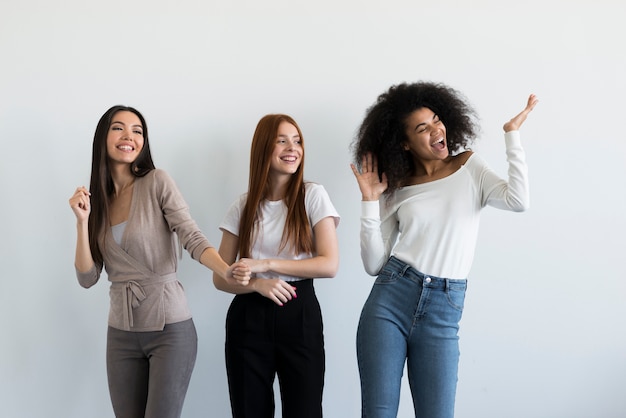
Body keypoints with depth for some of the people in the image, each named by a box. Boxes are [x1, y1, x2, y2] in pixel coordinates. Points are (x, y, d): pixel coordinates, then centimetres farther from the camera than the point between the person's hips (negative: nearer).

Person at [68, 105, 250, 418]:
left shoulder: (157, 182, -6)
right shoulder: (96, 199, 7)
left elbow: (192, 238, -16)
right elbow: (87, 278, 1)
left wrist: (227, 271, -35)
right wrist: (83, 220, -9)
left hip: (170, 328, -4)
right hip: (121, 333, 4)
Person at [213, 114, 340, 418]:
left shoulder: (313, 195, 0)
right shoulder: (243, 206, 6)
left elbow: (329, 264, -9)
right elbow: (220, 277, 5)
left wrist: (266, 264, -12)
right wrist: (256, 283, -15)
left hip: (300, 315, -2)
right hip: (248, 318, 2)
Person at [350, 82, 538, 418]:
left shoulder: (470, 167, 7)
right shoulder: (396, 190, 7)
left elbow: (518, 200, -12)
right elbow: (374, 264, 1)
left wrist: (512, 134, -8)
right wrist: (370, 200, -5)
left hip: (442, 314, 0)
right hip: (388, 302, 1)